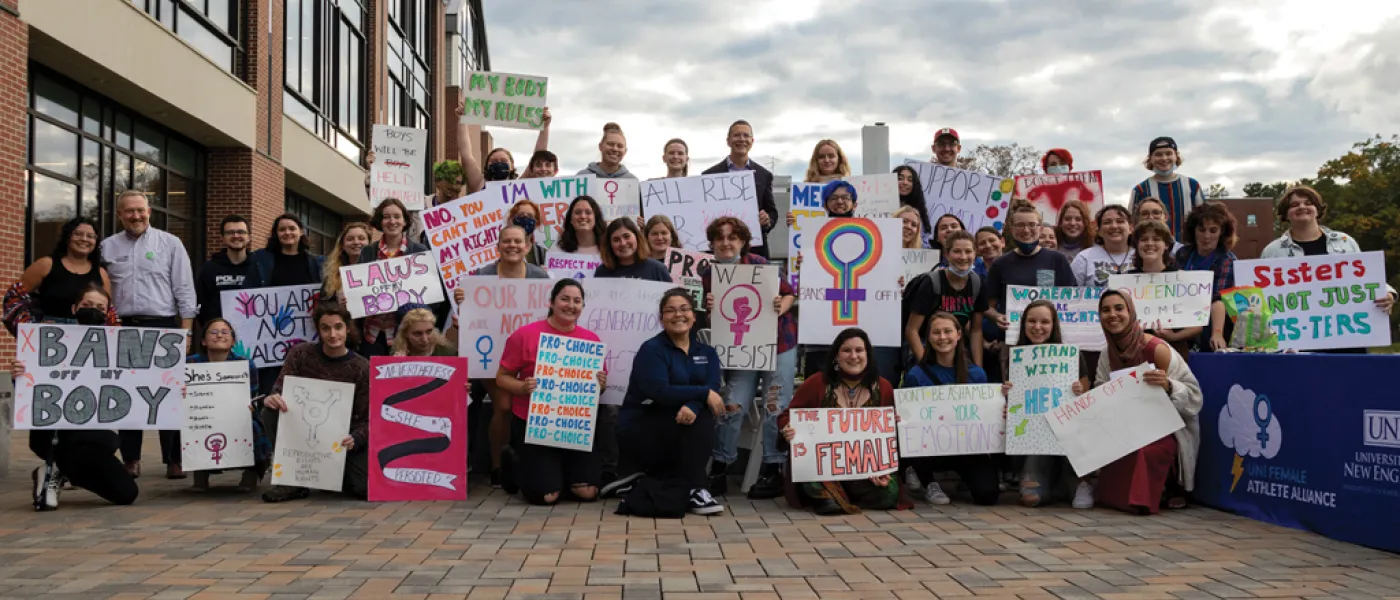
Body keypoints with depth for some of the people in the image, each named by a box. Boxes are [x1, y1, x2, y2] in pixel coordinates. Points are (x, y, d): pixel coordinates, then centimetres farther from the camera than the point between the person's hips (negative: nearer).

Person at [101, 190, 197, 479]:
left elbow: (184, 291, 0)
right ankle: (131, 460, 16)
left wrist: (185, 332, -6)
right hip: (123, 328, 2)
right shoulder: (108, 247, 9)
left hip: (163, 326, -2)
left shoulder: (170, 243, 3)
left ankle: (174, 460, 5)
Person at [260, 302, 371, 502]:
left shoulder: (362, 368, -9)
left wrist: (355, 439, -32)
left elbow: (367, 420, -10)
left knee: (368, 487, -24)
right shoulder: (300, 353, -4)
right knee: (271, 412, -27)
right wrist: (272, 398, -36)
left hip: (340, 440, -2)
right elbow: (281, 388, -10)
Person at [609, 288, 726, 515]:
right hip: (638, 431, -6)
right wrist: (704, 393, -25)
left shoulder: (706, 352, 6)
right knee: (700, 421, -27)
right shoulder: (651, 349, -11)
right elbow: (659, 392, -26)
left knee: (701, 417, -25)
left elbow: (712, 388, -12)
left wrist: (692, 405, -34)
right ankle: (694, 489, -21)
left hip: (681, 437, 6)